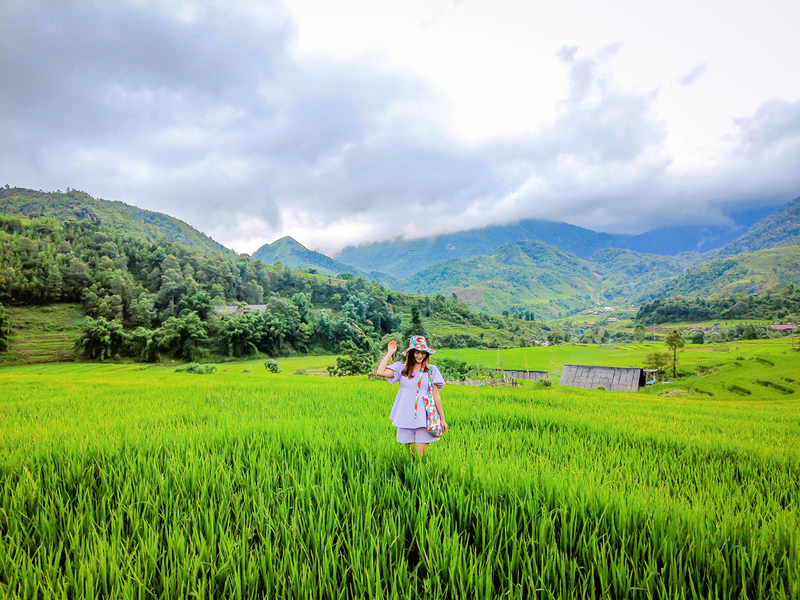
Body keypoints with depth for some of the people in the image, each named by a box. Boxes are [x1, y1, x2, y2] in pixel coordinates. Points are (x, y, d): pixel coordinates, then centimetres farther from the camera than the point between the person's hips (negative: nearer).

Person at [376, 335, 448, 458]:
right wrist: (390, 353, -2)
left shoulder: (431, 370, 4)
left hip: (423, 418, -1)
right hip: (406, 418, 1)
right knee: (410, 451, 8)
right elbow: (381, 372, -8)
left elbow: (435, 395, 5)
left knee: (422, 454, -5)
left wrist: (442, 418, 4)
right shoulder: (402, 368, 6)